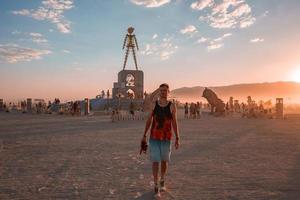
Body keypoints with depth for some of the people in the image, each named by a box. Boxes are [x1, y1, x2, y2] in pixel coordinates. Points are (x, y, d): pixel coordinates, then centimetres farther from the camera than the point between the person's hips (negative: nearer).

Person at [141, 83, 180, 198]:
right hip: (154, 138, 0)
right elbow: (149, 120, 6)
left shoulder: (172, 106, -5)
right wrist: (144, 136, 5)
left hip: (166, 138, 0)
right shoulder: (154, 104, -1)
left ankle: (162, 182, 36)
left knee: (164, 161, 12)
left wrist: (177, 139, -8)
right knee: (155, 161, -4)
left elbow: (175, 123, -3)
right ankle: (156, 187, 6)